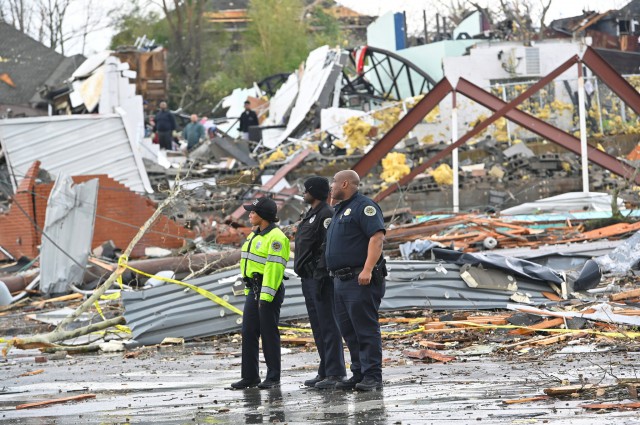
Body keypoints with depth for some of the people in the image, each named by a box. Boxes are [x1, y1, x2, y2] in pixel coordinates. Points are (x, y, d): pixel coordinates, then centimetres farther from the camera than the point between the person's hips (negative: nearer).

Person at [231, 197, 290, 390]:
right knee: (248, 333, 8)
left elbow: (274, 268, -20)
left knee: (269, 333, -4)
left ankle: (273, 377, 3)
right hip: (253, 290, 9)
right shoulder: (254, 236, 17)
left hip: (269, 289, -9)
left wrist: (266, 296, -23)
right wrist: (248, 290, 19)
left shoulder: (275, 237, -14)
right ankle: (250, 376, 13)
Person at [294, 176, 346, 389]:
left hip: (321, 277, -11)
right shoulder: (310, 215, 20)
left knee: (328, 325, -10)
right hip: (309, 279, 11)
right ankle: (325, 372, 14)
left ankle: (335, 373, -10)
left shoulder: (326, 215, -12)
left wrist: (321, 277, -25)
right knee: (318, 328, 11)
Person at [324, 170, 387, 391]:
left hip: (361, 281, -10)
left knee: (366, 329, -9)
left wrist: (367, 270, -27)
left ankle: (372, 377, -10)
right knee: (349, 331, 10)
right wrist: (336, 275, 19)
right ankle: (359, 374, 14)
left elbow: (377, 237, -20)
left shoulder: (364, 206, -9)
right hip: (342, 281, 10)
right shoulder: (340, 210, 22)